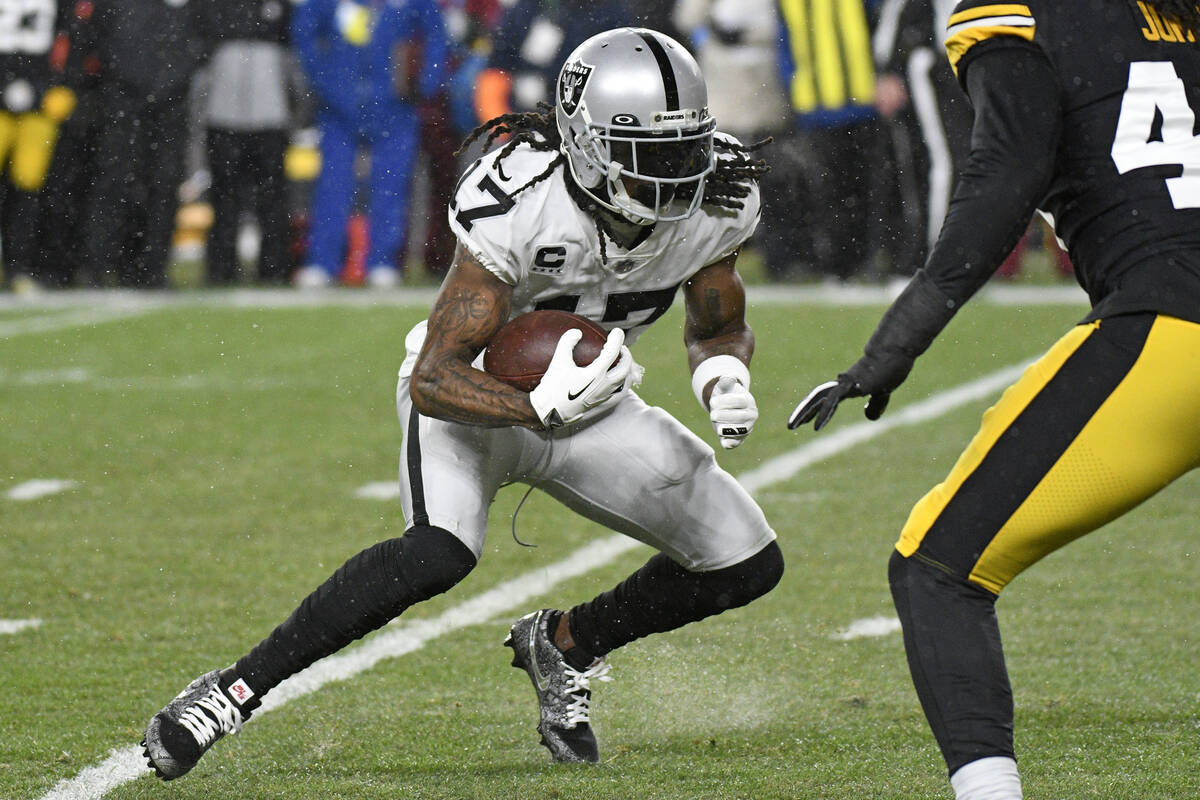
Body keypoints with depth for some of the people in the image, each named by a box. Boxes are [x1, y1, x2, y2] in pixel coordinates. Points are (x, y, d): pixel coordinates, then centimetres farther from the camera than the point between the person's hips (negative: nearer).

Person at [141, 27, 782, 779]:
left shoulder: (715, 204, -17)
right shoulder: (517, 208, -33)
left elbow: (722, 328, 5)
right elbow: (435, 381, -31)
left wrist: (724, 377, -19)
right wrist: (543, 408, -47)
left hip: (581, 402, 6)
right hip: (471, 393, -6)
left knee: (748, 565, 2)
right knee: (438, 553, -35)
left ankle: (565, 645, 26)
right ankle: (233, 692, -25)